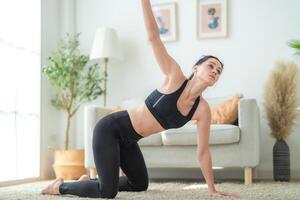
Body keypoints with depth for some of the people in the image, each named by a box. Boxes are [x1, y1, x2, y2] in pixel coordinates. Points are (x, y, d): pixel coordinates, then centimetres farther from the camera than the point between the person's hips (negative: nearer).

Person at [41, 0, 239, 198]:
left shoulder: (203, 109, -4)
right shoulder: (175, 77, -17)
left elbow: (203, 151, 2)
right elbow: (153, 37, -23)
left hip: (127, 140, 8)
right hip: (110, 128, -7)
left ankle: (89, 181, 38)